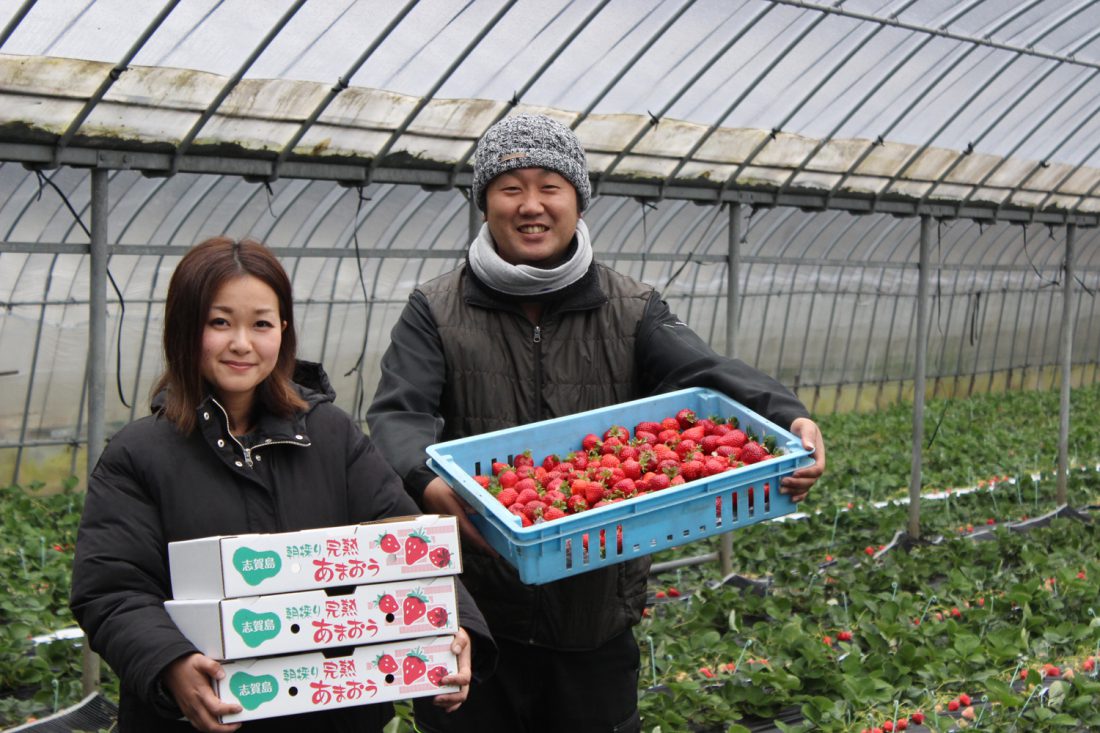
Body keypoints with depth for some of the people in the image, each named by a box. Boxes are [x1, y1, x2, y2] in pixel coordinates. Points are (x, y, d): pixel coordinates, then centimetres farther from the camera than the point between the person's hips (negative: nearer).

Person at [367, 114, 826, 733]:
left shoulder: (632, 311, 3)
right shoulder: (437, 313, 0)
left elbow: (707, 375, -12)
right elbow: (397, 415, -13)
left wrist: (790, 421, -34)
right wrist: (427, 481, -37)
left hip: (597, 620, 1)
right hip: (472, 612, -1)